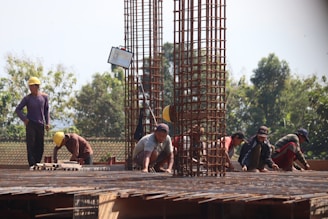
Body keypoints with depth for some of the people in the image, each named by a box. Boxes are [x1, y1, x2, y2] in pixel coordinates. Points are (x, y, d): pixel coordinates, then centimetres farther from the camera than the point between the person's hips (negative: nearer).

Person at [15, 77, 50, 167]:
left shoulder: (44, 97, 4)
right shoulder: (27, 98, -2)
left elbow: (46, 111, 13)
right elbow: (18, 109, 4)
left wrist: (47, 123, 4)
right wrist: (24, 119, -6)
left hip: (40, 124, 3)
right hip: (30, 124, -3)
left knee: (40, 146, 4)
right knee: (31, 145, -10)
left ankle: (37, 163, 14)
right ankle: (32, 164, -10)